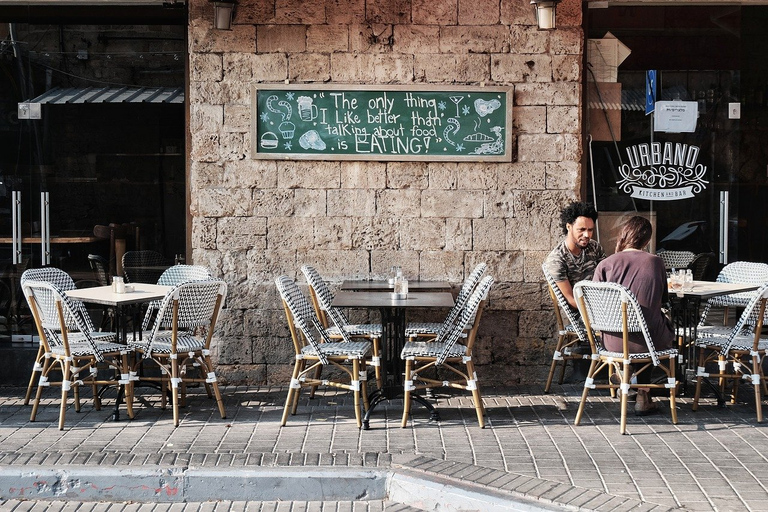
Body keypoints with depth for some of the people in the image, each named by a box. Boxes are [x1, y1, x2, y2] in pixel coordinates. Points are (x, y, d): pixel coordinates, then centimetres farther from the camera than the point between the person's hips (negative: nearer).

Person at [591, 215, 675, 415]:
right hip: (649, 342, -2)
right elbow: (662, 300, 11)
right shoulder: (655, 262, -4)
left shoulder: (604, 265, -6)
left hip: (613, 343, 2)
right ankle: (643, 394, 32)